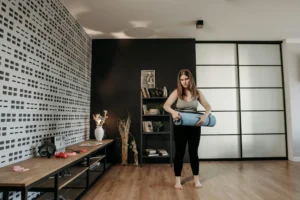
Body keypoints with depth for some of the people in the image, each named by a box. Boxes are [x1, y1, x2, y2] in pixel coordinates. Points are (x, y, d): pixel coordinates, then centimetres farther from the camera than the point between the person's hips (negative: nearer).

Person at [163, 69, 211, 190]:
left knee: (193, 152, 10)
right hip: (180, 127, -1)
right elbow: (166, 105, -16)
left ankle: (196, 179, 27)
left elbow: (208, 107, -4)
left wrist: (205, 116, -25)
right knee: (179, 152, 6)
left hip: (194, 127, 2)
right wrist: (173, 112, -38)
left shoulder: (197, 93, -1)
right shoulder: (177, 92, -6)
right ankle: (177, 180, 19)